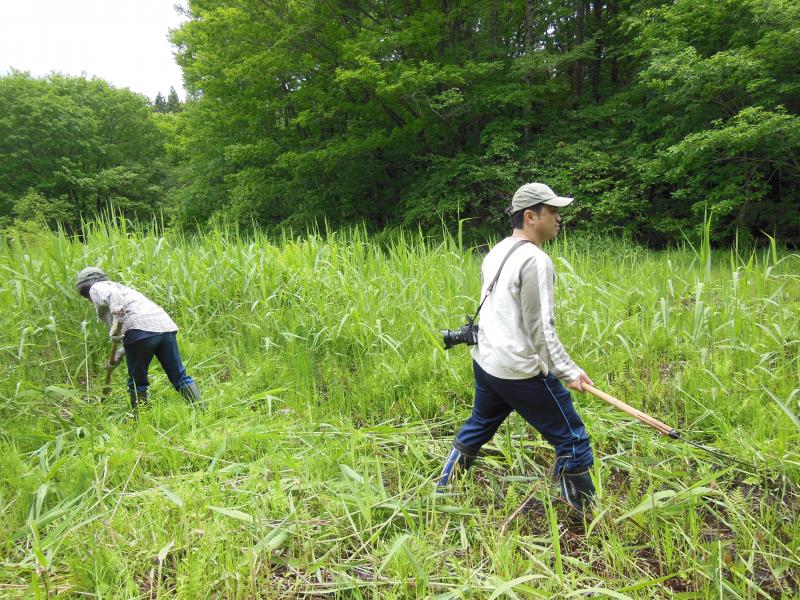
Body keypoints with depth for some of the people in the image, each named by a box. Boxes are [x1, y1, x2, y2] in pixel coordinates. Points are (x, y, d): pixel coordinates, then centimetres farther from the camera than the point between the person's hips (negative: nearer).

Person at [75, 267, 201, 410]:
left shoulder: (96, 288, 16)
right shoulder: (120, 287, 38)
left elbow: (112, 294, -10)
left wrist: (116, 321, -18)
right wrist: (119, 356, 36)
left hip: (140, 328, -7)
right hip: (165, 325, 7)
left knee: (137, 382, 9)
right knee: (180, 377, 6)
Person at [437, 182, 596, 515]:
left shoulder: (495, 253, 9)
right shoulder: (536, 261, -18)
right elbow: (540, 329, -20)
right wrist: (568, 372, -12)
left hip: (485, 362, 9)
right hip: (522, 372, -9)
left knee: (479, 426, 27)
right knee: (572, 441, 6)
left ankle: (443, 489, 40)